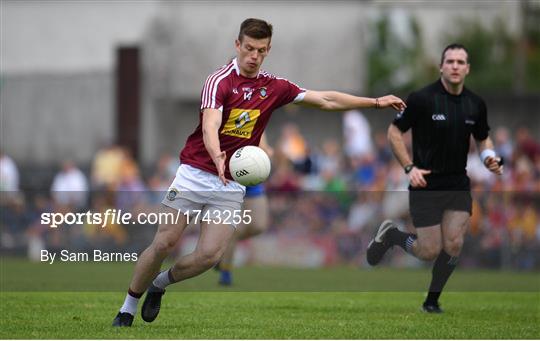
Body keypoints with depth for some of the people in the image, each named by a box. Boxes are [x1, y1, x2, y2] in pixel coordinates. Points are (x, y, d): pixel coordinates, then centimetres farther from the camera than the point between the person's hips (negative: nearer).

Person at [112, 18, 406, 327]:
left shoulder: (274, 87, 6)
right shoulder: (220, 81, -11)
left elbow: (326, 100, 13)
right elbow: (210, 126, -27)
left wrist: (375, 102, 11)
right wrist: (217, 157, -47)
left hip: (232, 185, 4)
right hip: (195, 173, -4)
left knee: (210, 255, -10)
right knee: (164, 243, -8)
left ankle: (160, 283, 18)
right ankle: (129, 306, 12)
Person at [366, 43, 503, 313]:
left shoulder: (475, 104, 1)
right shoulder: (422, 99, -14)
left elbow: (483, 139, 17)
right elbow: (394, 132, -6)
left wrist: (489, 158, -5)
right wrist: (410, 167, -15)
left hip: (458, 186, 4)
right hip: (426, 186, -4)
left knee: (453, 246, -5)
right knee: (430, 252, -3)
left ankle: (432, 301, 15)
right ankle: (390, 235, 27)